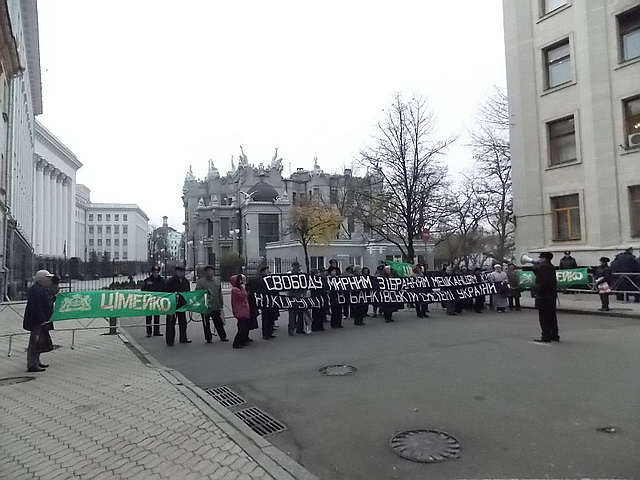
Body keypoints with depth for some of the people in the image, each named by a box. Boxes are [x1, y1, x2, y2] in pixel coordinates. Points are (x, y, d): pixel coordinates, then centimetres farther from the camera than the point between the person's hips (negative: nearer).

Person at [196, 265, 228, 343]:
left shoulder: (217, 280, 9)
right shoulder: (200, 281, -3)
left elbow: (220, 293, 14)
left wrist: (221, 304, 13)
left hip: (216, 306, 3)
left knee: (219, 323, 9)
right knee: (206, 323, 7)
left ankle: (223, 336, 20)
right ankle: (208, 338, 18)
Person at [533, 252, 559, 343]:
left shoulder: (542, 266, -14)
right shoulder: (552, 267, 15)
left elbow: (542, 281, -22)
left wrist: (538, 293, -20)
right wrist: (535, 268, 11)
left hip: (543, 294, -10)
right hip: (552, 294, 10)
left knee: (544, 316, -4)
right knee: (552, 315, 15)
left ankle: (546, 336, -2)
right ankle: (554, 335, 22)